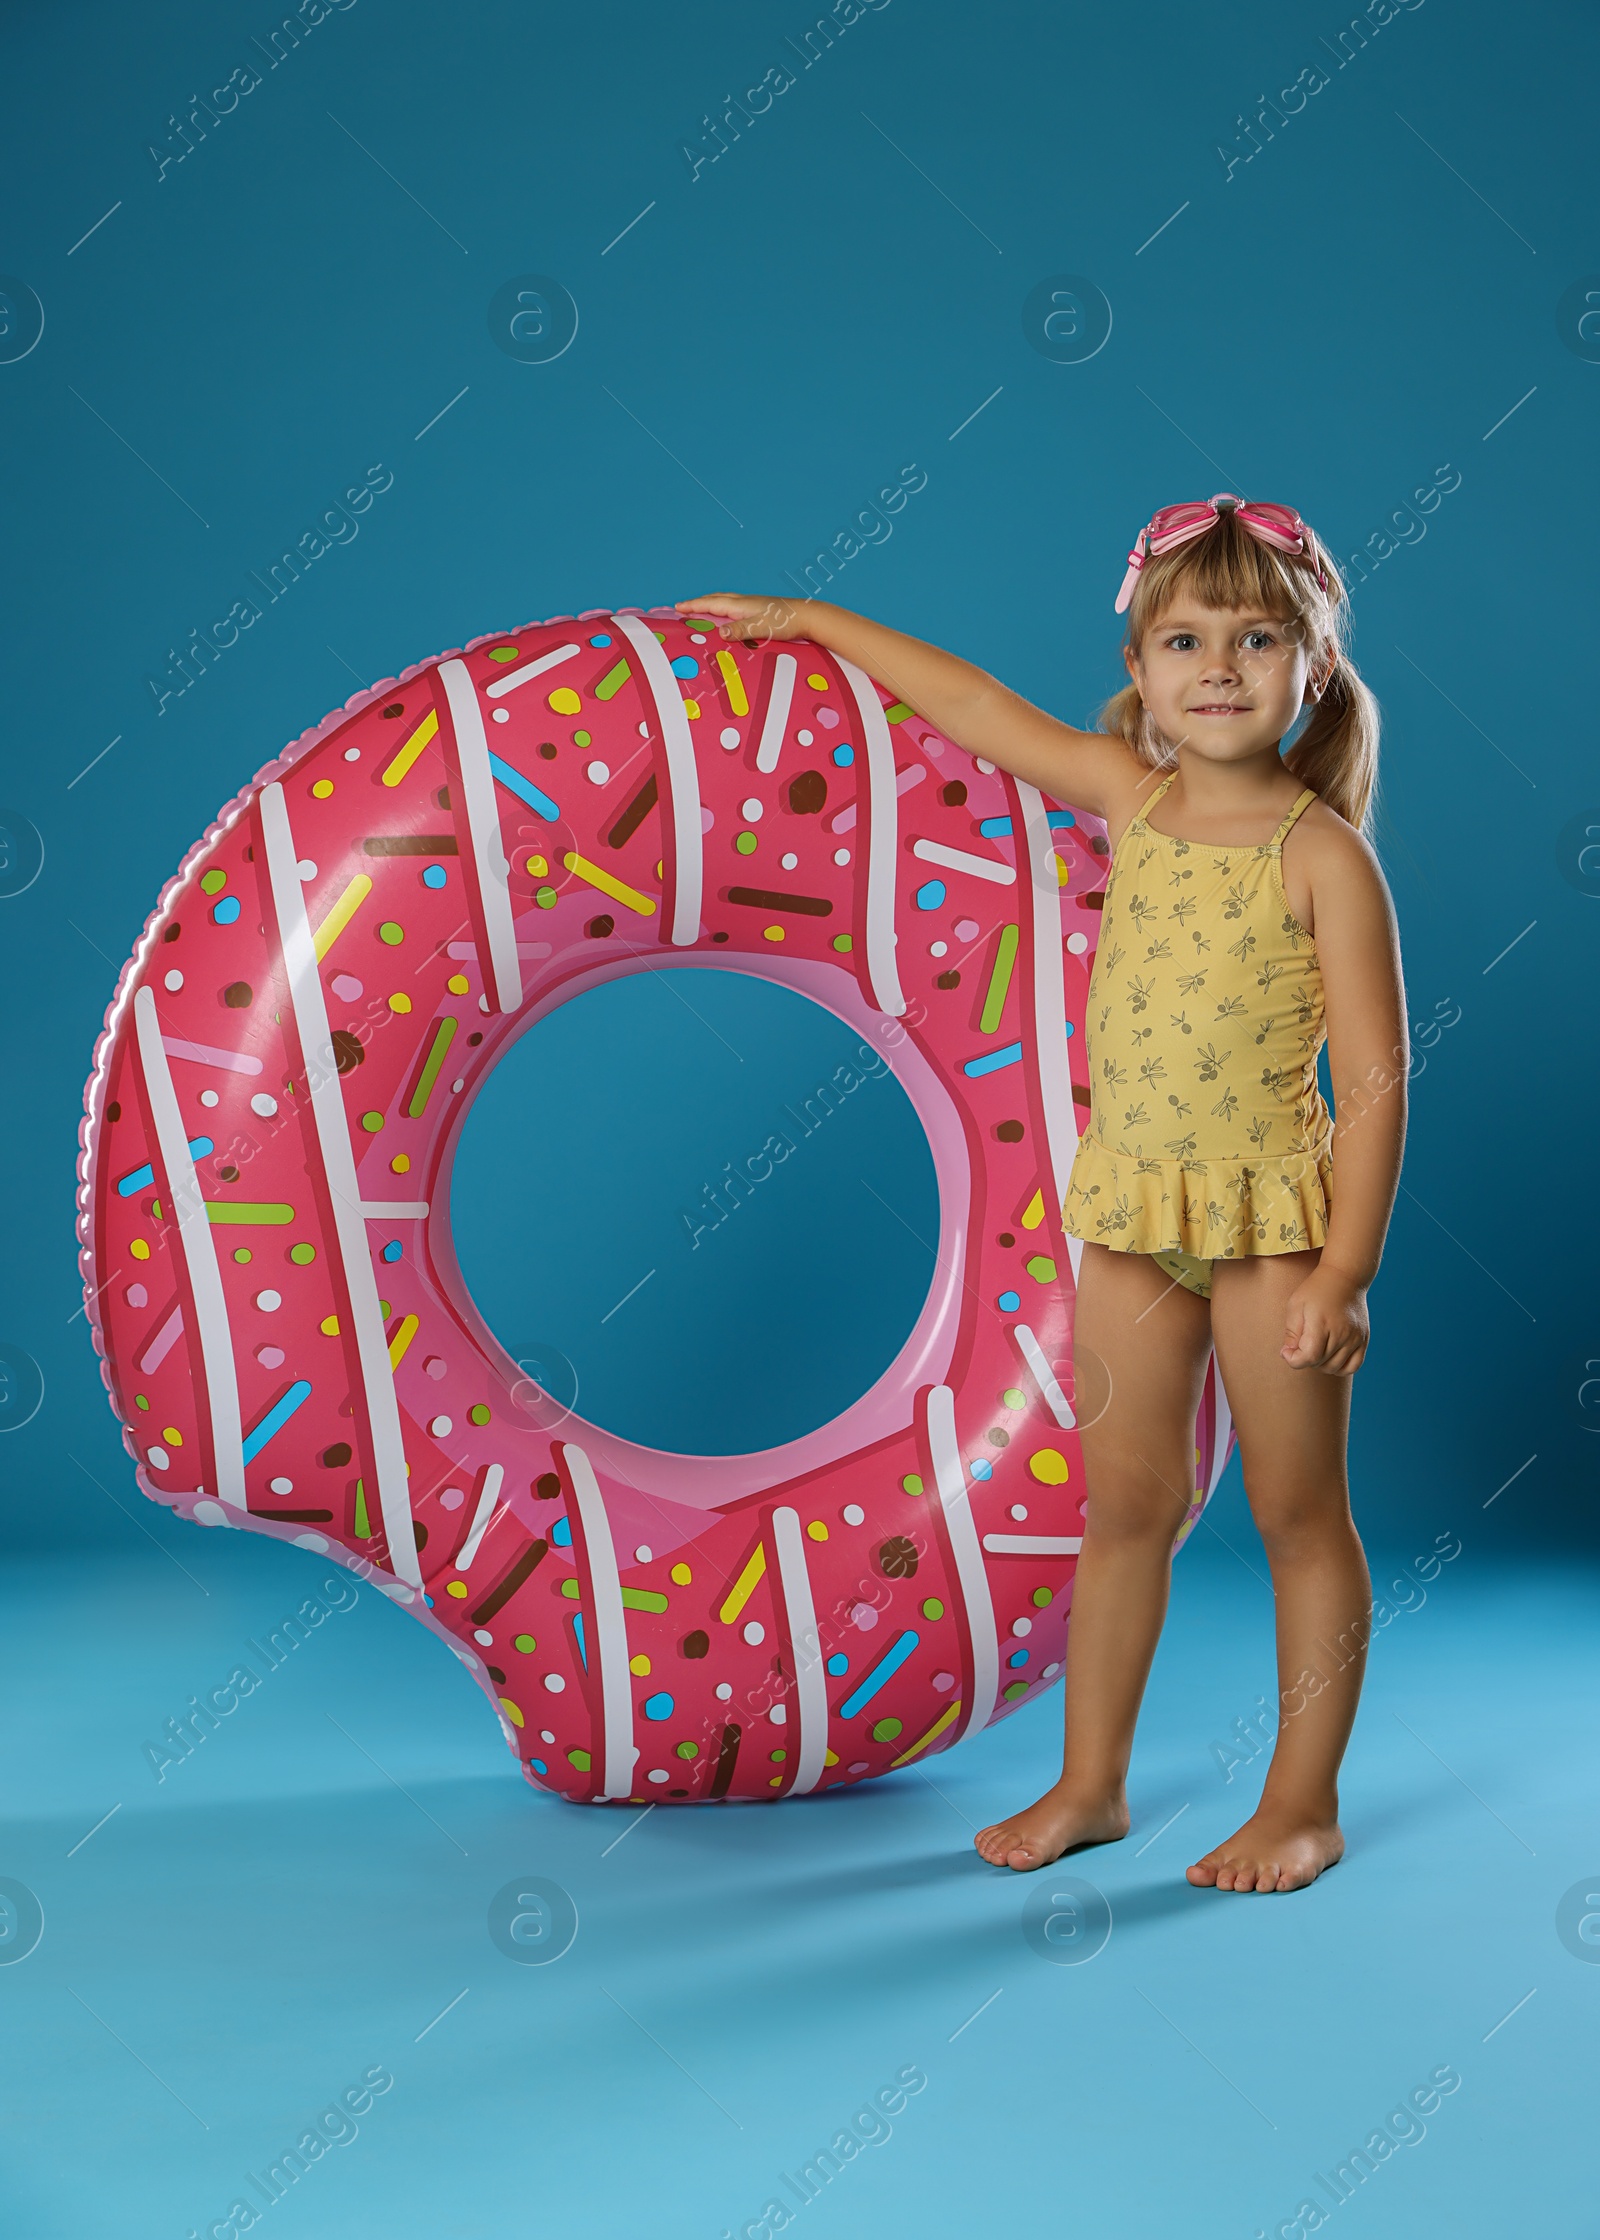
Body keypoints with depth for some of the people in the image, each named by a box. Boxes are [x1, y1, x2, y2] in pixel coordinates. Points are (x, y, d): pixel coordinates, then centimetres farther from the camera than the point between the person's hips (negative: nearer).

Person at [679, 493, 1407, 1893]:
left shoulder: (1321, 852, -10)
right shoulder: (1128, 797, 4)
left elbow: (1375, 1078, -12)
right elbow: (977, 705, 15)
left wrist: (1346, 1265, -16)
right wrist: (810, 621, 20)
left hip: (1273, 1213, -5)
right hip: (1131, 1212, 5)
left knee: (1299, 1512, 7)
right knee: (1126, 1503, 13)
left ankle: (1304, 1805, 19)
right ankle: (1091, 1785, 25)